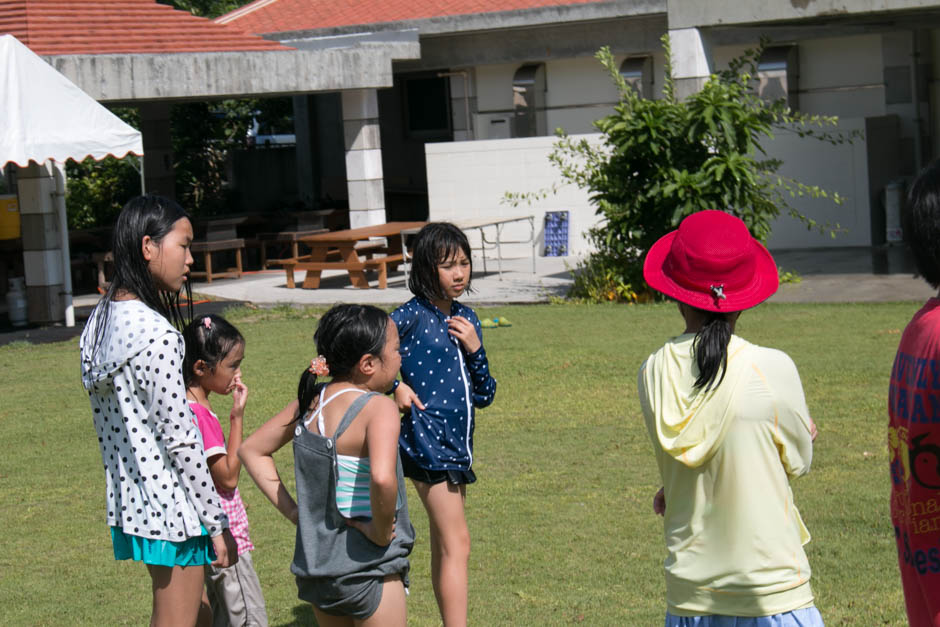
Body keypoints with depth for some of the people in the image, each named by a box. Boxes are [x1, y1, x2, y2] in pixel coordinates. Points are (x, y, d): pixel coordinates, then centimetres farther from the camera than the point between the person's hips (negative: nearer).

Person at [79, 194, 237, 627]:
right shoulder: (155, 334, -21)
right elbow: (179, 436, -20)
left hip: (131, 499, 9)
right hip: (172, 506, -9)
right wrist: (217, 524, -12)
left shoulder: (100, 321, 7)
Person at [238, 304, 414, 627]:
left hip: (315, 562, 7)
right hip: (368, 567, -7)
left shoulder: (309, 401, 3)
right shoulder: (379, 409, -19)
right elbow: (382, 478, -37)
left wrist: (290, 509, 9)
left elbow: (251, 450, 13)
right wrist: (381, 533, -20)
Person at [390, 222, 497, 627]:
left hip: (455, 442, 7)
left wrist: (474, 348, -4)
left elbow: (484, 396, 10)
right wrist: (394, 385, -17)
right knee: (456, 544, -10)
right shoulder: (413, 316, -9)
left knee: (443, 547, 14)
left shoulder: (465, 318, 10)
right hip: (426, 440, -7)